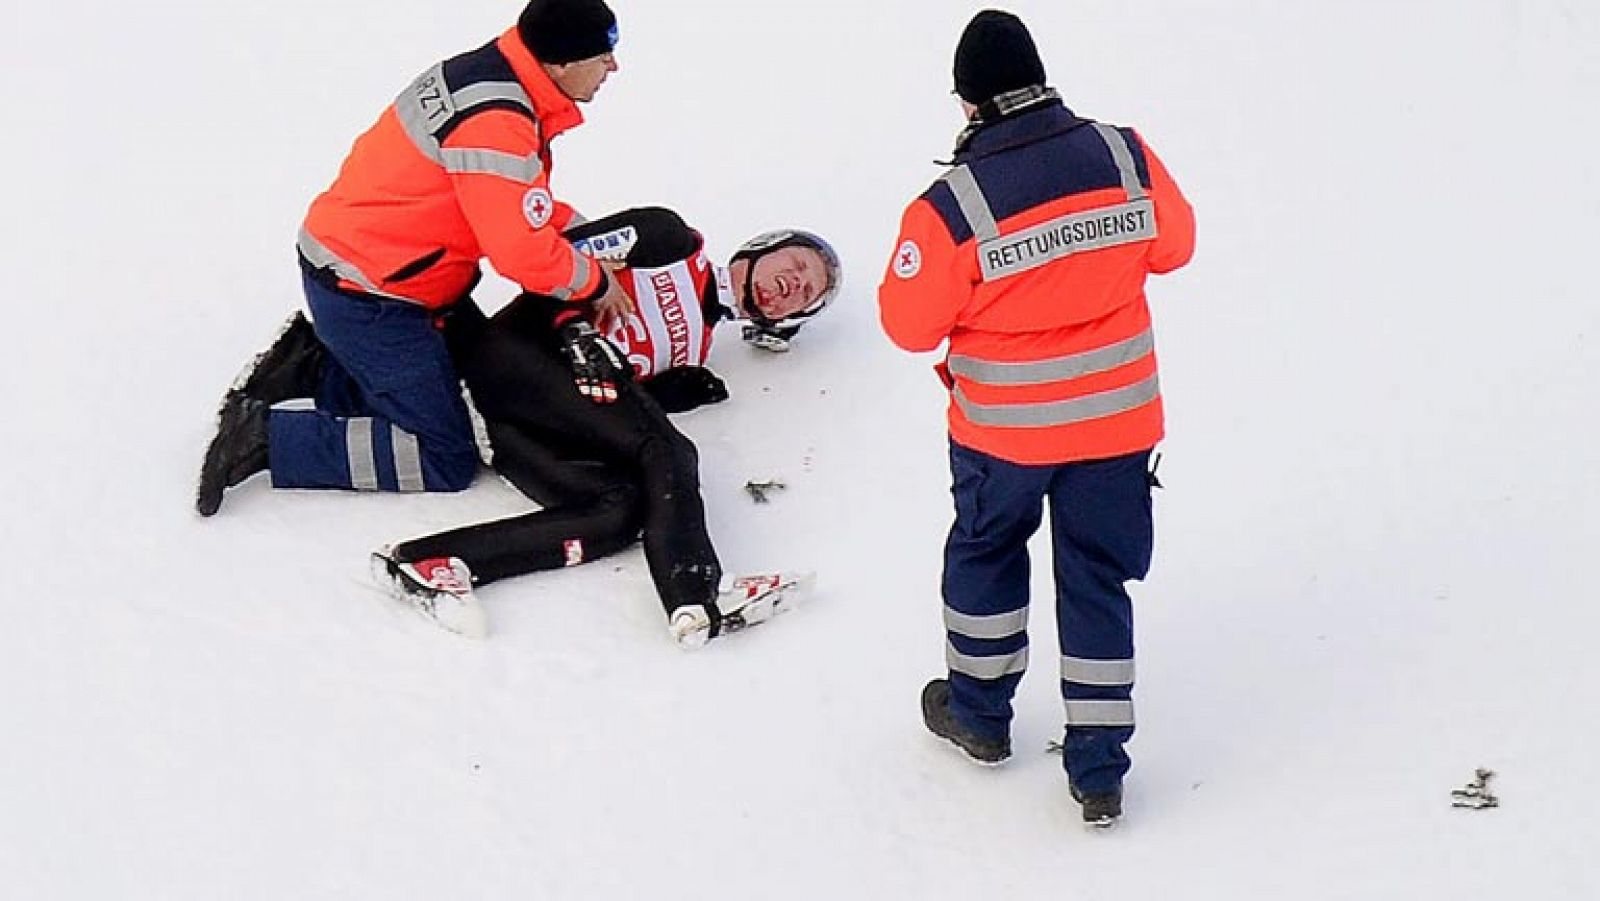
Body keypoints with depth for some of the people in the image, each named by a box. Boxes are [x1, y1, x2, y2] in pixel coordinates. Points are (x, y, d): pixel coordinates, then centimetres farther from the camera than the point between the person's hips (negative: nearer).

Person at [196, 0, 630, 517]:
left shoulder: (493, 70, 4)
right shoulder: (495, 124, -27)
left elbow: (520, 207, 18)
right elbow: (522, 253, -24)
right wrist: (594, 282, -7)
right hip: (364, 299, -10)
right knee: (446, 462, -5)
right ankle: (267, 437, -6)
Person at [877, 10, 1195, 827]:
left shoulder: (948, 207, -22)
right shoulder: (1126, 159, -13)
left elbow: (910, 324, -12)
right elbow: (1171, 245, 4)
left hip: (1003, 426, -2)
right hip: (1116, 414, 2)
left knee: (985, 552, 24)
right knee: (1096, 578, 13)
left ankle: (978, 710, 41)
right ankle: (1099, 771, 16)